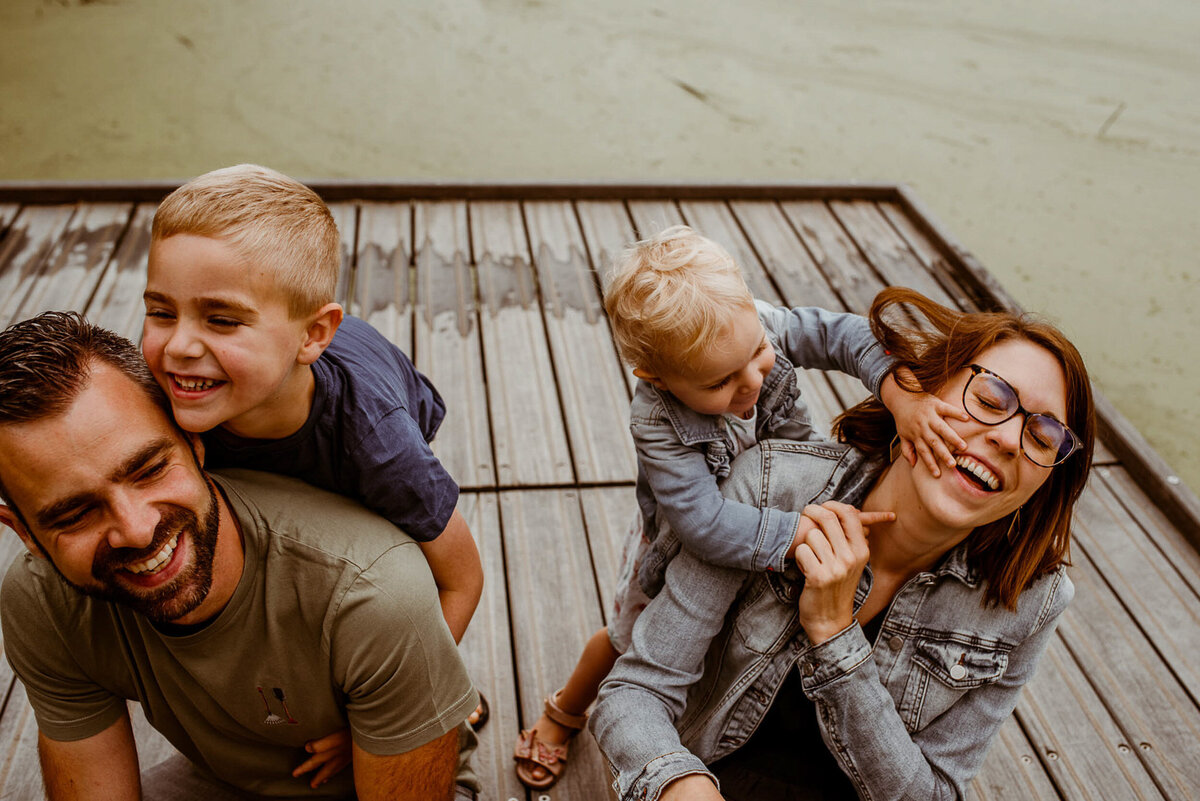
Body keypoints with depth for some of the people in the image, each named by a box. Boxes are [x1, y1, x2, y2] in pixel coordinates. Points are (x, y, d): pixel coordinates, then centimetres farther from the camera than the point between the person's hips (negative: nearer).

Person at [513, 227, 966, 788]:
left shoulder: (754, 325, -32)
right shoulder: (656, 423, -43)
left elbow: (846, 335, -29)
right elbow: (705, 525, -49)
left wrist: (902, 393, -47)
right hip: (684, 549, -3)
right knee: (630, 639, 21)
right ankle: (563, 712, 51)